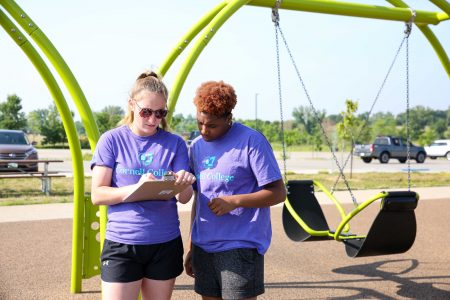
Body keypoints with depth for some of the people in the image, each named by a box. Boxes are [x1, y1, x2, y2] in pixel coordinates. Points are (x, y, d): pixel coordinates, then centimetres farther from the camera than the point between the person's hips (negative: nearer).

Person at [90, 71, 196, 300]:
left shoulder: (175, 144, 2)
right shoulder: (112, 140, -3)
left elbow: (184, 198, -1)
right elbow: (97, 195, -7)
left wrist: (185, 184, -24)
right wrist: (136, 188, -23)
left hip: (166, 243, 2)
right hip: (121, 244, -2)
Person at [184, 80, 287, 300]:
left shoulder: (251, 141, -9)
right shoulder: (197, 146, 10)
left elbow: (278, 193, -9)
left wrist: (234, 201, -20)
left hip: (240, 246, -6)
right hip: (204, 247, 6)